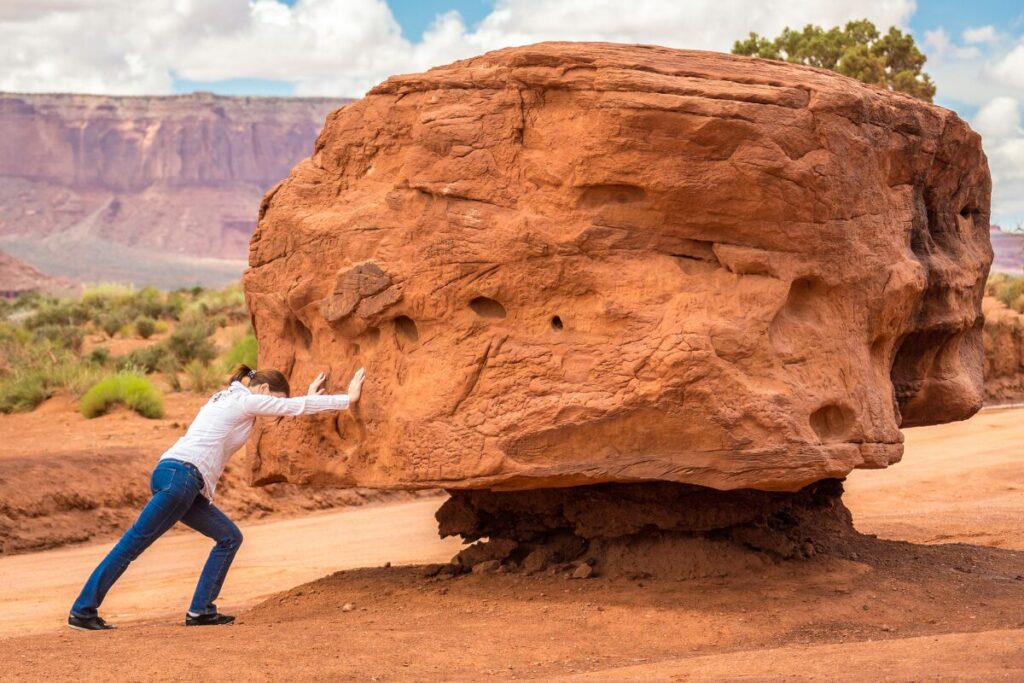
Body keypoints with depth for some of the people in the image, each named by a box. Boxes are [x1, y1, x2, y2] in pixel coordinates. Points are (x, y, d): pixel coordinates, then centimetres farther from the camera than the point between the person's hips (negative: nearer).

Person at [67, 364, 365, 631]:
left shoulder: (228, 399, 26)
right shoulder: (246, 400, 0)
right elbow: (296, 406, 3)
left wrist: (308, 398, 44)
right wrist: (348, 398, 9)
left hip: (188, 486, 10)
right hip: (180, 474, -10)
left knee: (229, 538, 10)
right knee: (133, 543, -9)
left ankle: (200, 611, 4)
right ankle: (83, 611, -9)